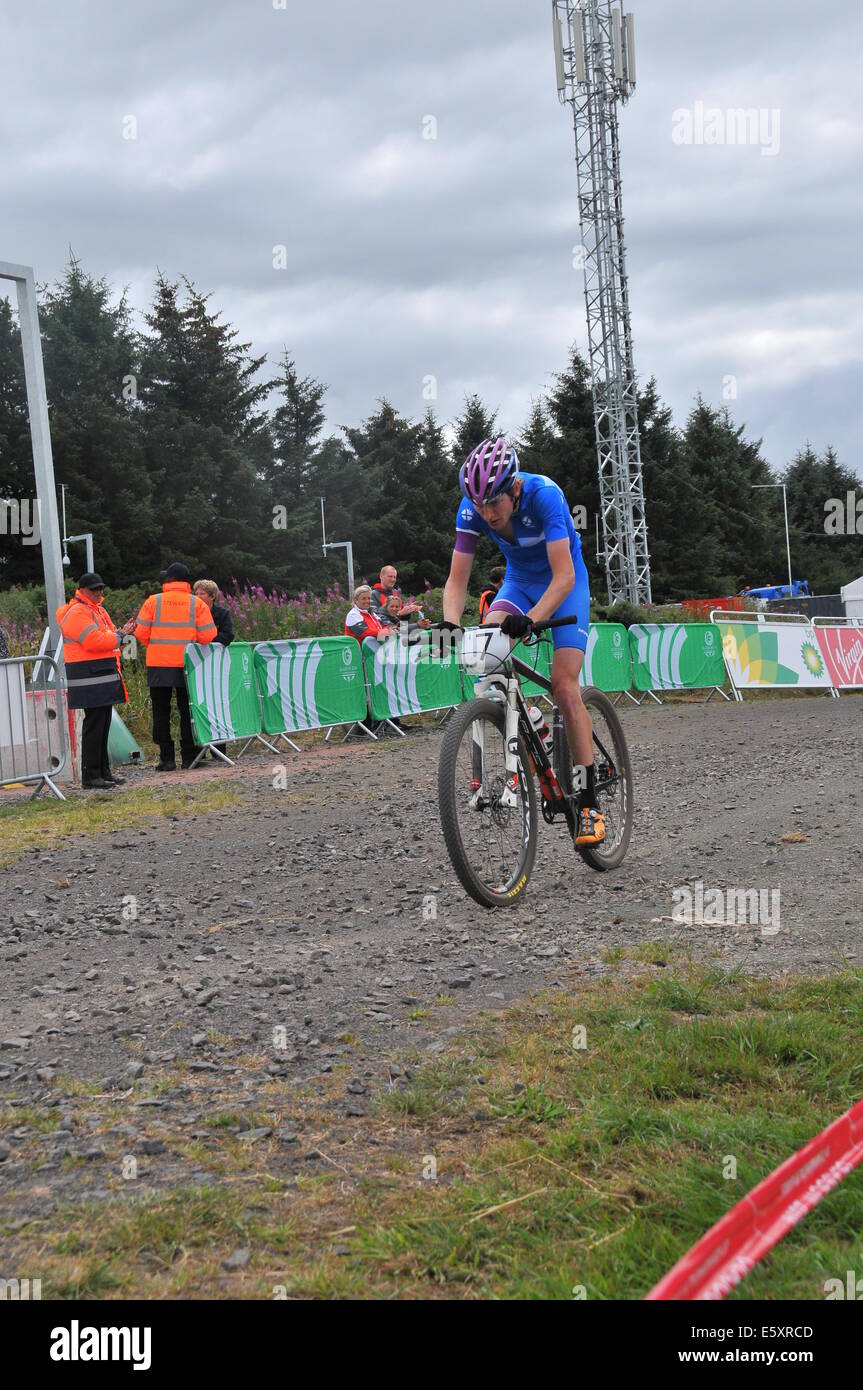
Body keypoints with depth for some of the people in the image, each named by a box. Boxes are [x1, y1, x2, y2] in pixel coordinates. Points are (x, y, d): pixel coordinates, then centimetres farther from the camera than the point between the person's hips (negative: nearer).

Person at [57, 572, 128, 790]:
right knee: (94, 725, -9)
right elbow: (94, 641, -22)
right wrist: (118, 637, -9)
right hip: (90, 678, -10)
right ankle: (90, 776, -6)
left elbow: (107, 638, 24)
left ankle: (103, 772, 20)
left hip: (105, 674, 10)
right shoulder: (77, 612, -12)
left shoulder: (97, 610, 21)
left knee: (103, 725, 13)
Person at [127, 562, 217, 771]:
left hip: (159, 665, -1)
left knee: (161, 712, 7)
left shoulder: (153, 601, -4)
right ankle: (189, 756, 11)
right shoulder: (197, 603, -2)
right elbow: (208, 636, -4)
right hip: (188, 666, 1)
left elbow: (141, 633, -2)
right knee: (187, 712, 11)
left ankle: (167, 758, 4)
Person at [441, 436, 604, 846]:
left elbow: (564, 576, -38)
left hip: (565, 583, -4)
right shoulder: (472, 509, -21)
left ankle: (589, 801, -12)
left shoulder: (544, 495, -34)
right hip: (519, 581, 4)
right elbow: (457, 579, -19)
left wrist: (530, 620, -52)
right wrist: (449, 625, -38)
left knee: (564, 684, -17)